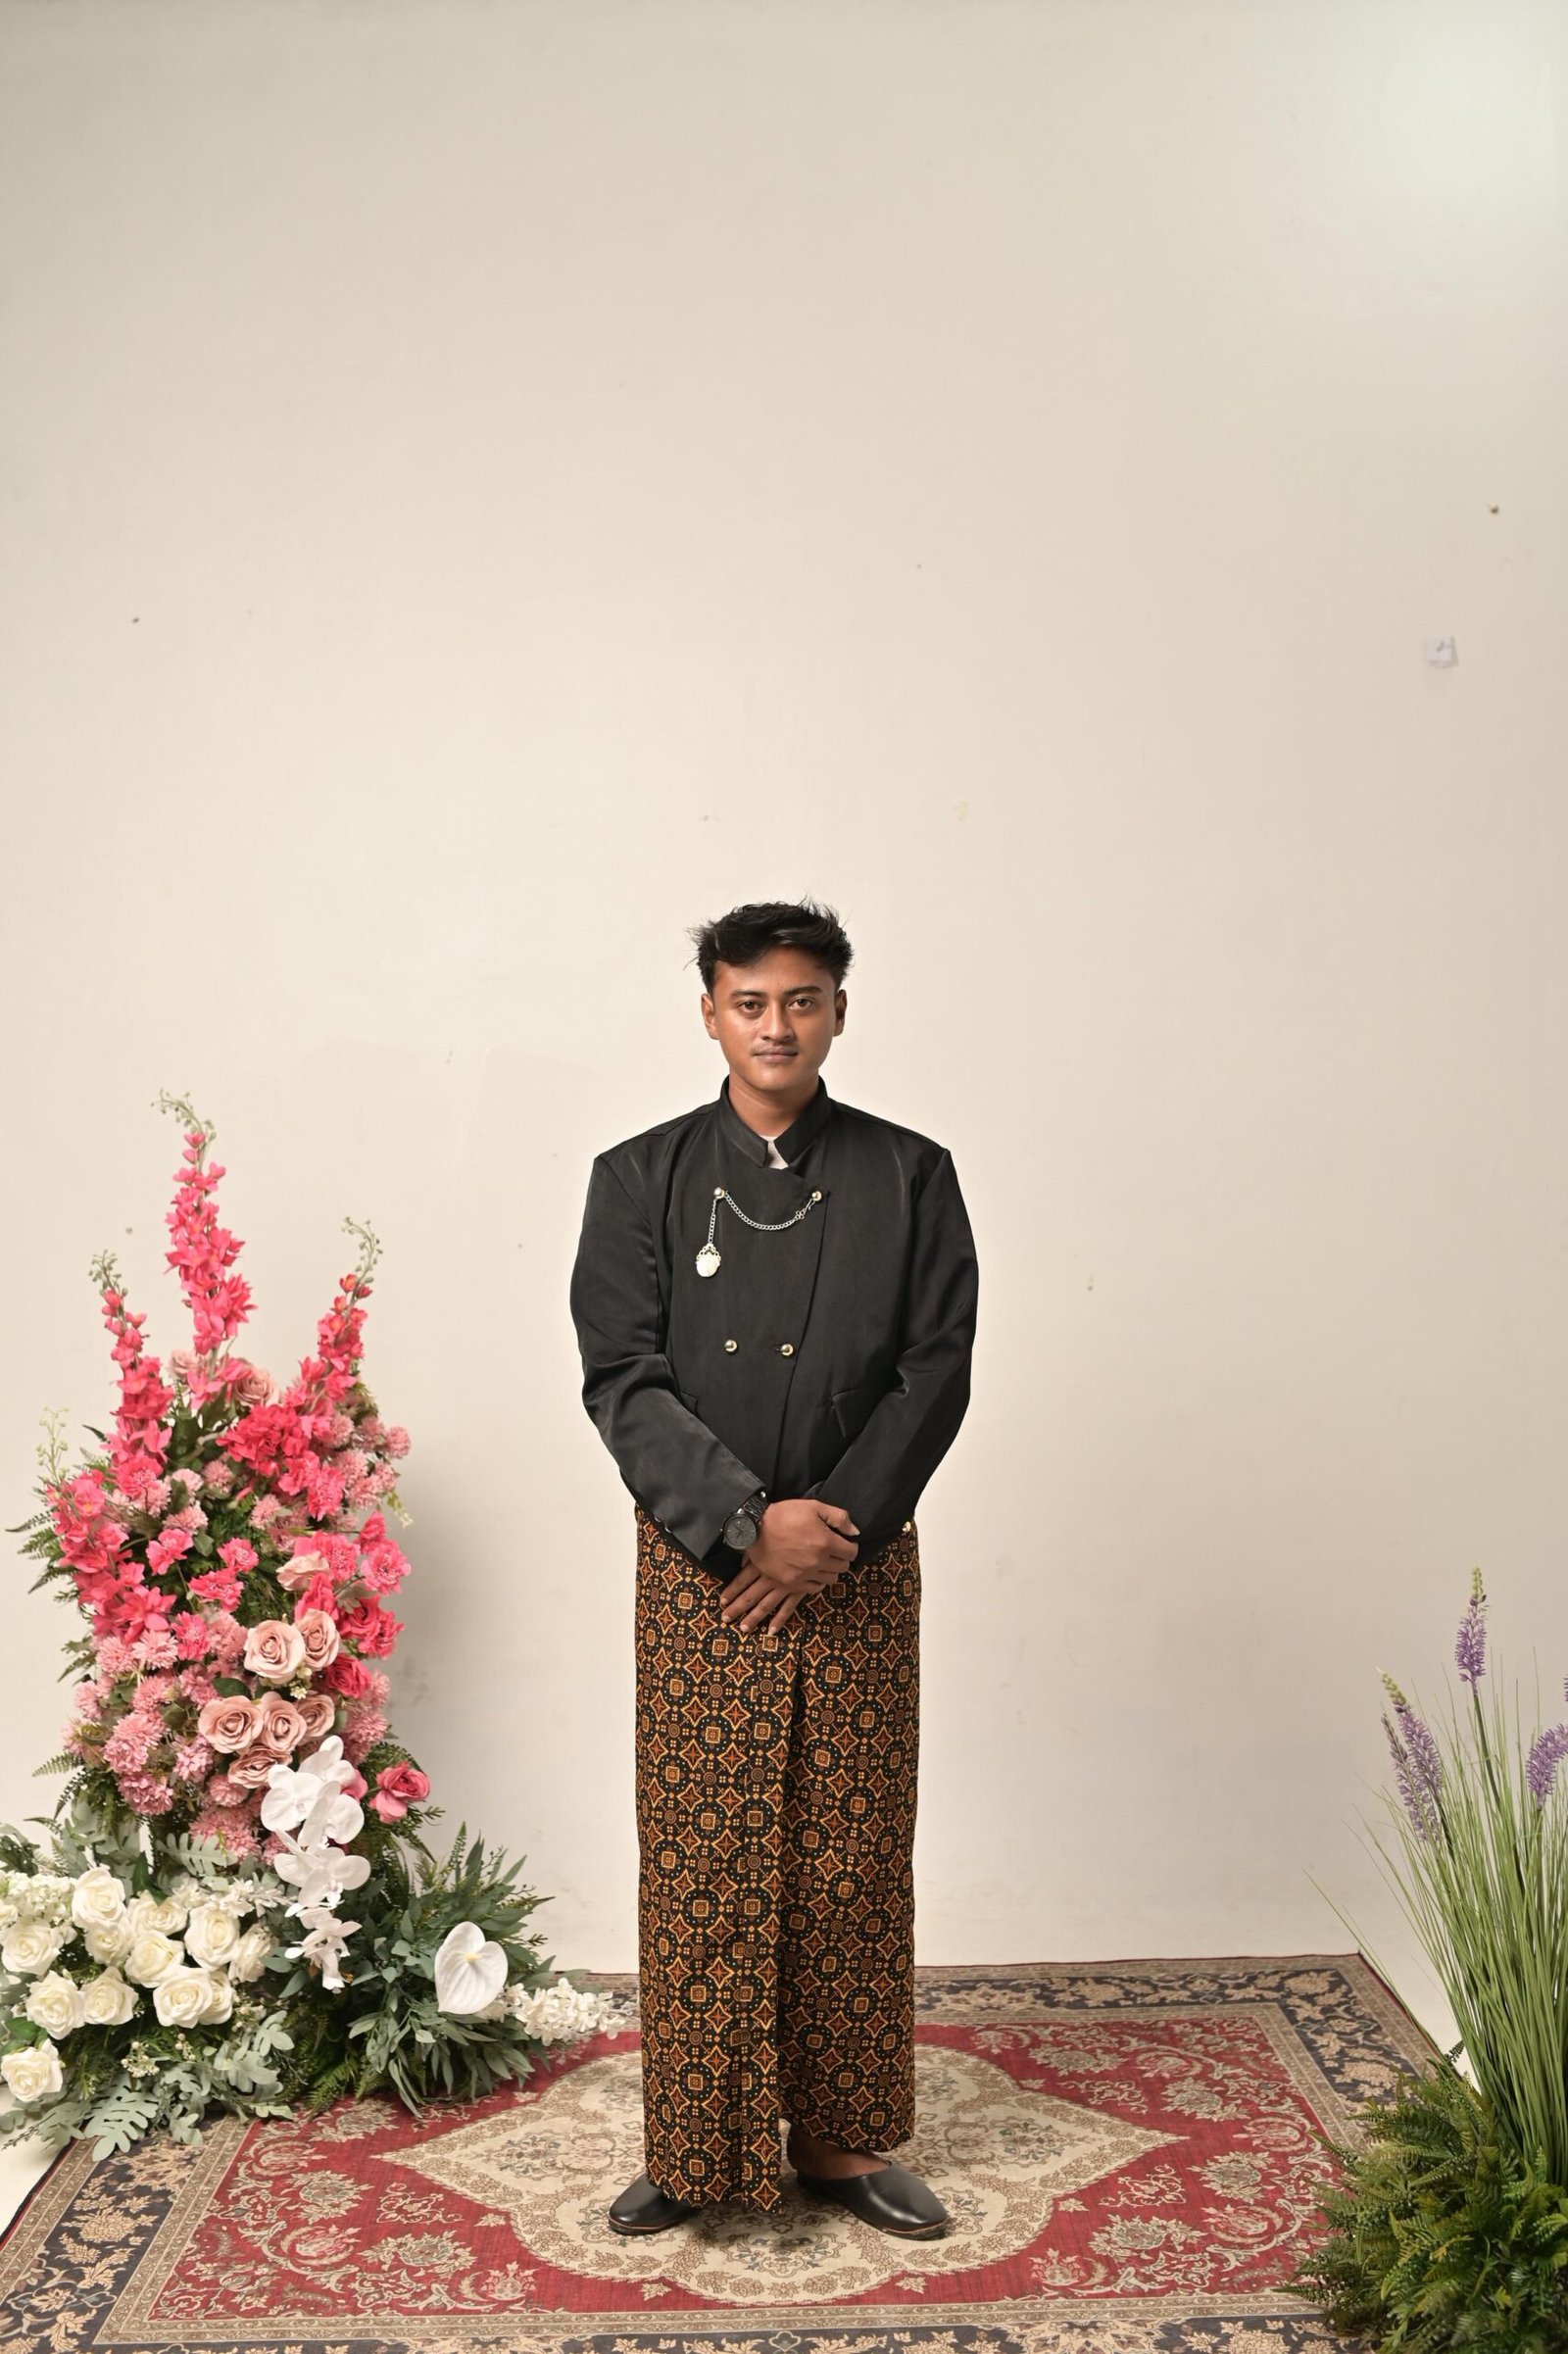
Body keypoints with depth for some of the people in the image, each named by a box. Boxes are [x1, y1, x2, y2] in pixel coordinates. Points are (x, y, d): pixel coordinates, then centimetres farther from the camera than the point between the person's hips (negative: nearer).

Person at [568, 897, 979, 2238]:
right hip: (698, 1571, 0)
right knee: (700, 1868, 5)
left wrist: (833, 1530, -12)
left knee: (852, 1869, 8)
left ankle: (846, 2143, 23)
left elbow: (935, 1373, -2)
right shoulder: (641, 1179, 2)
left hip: (861, 1572, 1)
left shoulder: (909, 1178, 3)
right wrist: (749, 1521, -15)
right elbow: (623, 1378, -4)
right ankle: (695, 2152, 20)